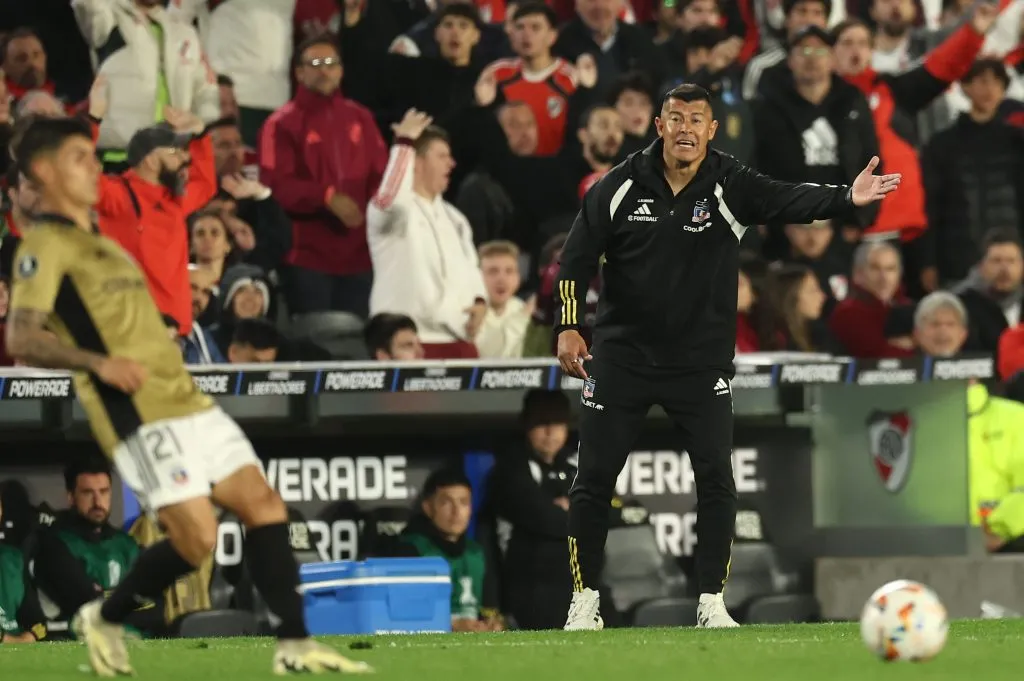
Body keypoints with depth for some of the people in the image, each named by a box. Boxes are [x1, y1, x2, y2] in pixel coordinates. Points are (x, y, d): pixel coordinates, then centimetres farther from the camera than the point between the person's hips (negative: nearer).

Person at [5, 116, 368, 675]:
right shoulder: (45, 247, -7)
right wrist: (97, 363, -31)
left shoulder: (100, 246, 24)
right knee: (196, 538, -15)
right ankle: (105, 619, 8)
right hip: (141, 415, -9)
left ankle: (294, 647, -2)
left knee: (263, 505, -2)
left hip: (186, 402, 9)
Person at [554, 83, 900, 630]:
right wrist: (567, 327, -9)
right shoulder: (621, 186, -5)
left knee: (716, 479, -8)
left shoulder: (729, 186, -9)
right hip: (621, 355, 0)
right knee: (593, 480, 2)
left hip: (701, 359, 0)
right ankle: (584, 600, 14)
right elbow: (577, 256, 0)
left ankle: (711, 602, 2)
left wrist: (846, 198, -44)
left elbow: (787, 200, -26)